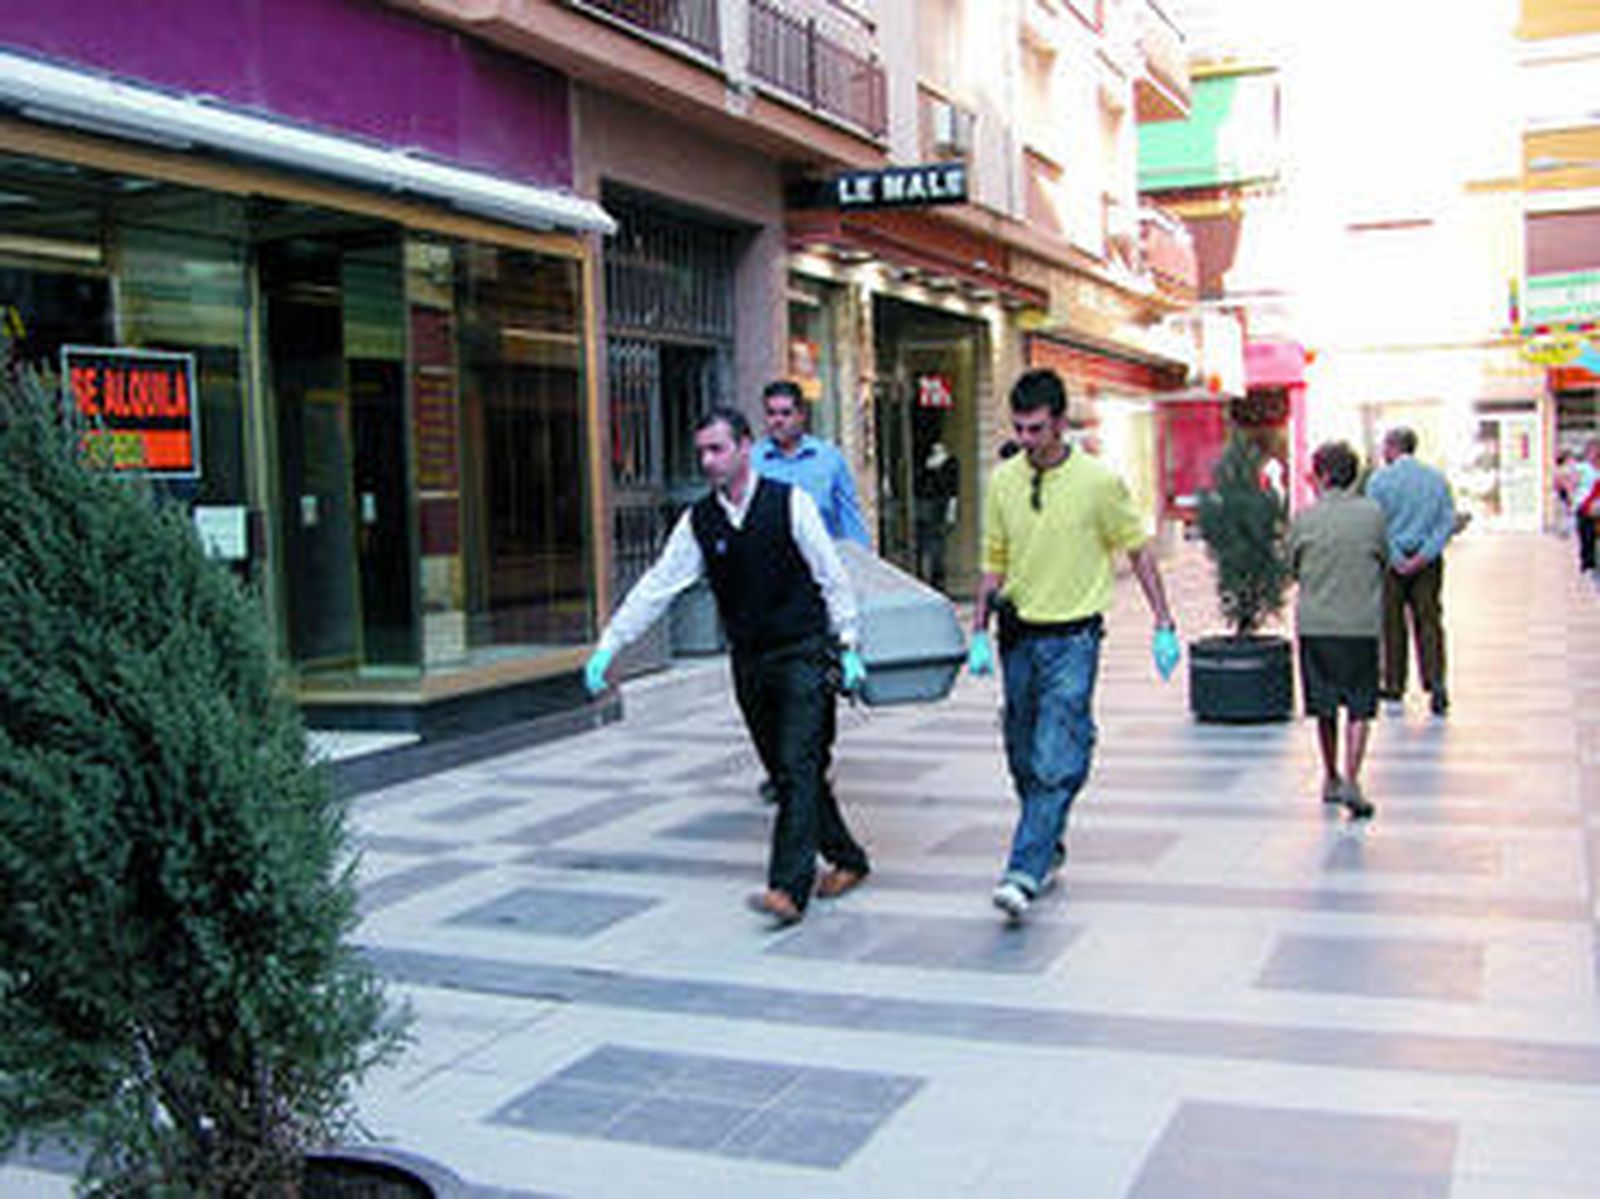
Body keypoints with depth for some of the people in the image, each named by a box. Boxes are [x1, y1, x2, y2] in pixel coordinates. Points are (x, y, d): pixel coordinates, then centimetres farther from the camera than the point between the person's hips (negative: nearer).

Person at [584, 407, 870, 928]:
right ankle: (847, 859, 28)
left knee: (798, 767, -13)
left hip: (804, 655, -5)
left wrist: (848, 648, -3)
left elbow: (832, 576, -2)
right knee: (785, 772, 11)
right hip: (749, 663, 5)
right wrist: (608, 646, -3)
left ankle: (789, 888, -16)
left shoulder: (789, 503, -7)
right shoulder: (698, 521, 3)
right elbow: (655, 586, 3)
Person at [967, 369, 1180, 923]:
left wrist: (1164, 626, 0)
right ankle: (1049, 849, 33)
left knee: (1056, 763, -12)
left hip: (1072, 638, -4)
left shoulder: (1098, 481, -7)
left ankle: (1024, 872, -13)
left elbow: (1139, 550, 2)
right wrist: (979, 632, 5)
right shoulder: (1003, 480, 4)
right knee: (1024, 759, 13)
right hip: (1018, 635, 5)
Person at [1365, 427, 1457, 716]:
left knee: (1392, 623, 8)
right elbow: (1448, 521, -1)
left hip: (1391, 560, -2)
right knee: (1429, 621, 6)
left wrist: (1396, 559, -10)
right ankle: (1436, 682, -5)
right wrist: (1424, 555, -8)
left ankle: (1394, 685, 15)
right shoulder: (1436, 478, 4)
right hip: (1427, 561, 3)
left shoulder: (1379, 479, -7)